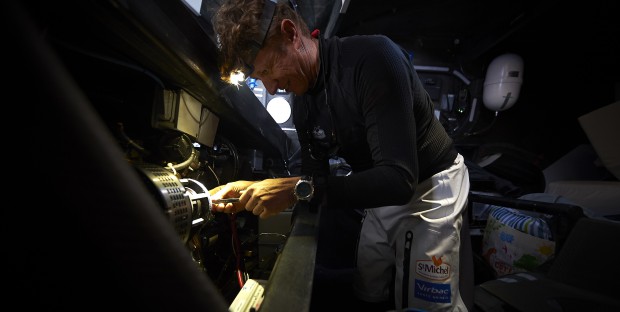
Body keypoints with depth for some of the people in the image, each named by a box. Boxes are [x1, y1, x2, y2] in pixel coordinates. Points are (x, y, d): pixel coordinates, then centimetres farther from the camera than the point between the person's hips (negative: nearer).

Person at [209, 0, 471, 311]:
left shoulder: (373, 56, -28)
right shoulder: (302, 106, -4)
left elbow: (399, 179, -33)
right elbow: (316, 177, 1)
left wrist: (300, 189, -37)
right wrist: (253, 192, -12)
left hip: (431, 184, -6)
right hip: (382, 195, 7)